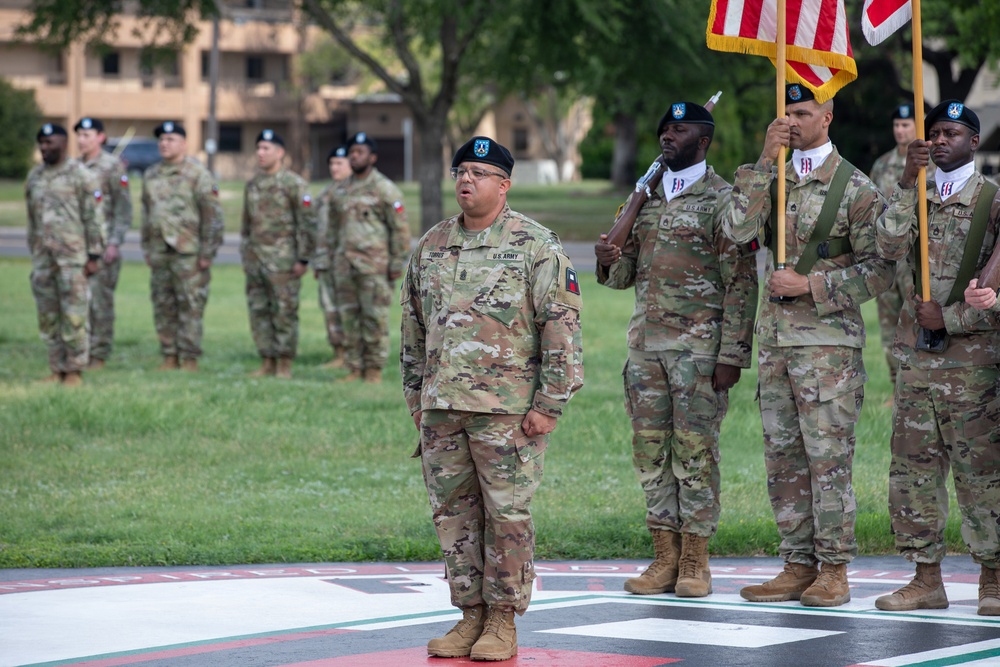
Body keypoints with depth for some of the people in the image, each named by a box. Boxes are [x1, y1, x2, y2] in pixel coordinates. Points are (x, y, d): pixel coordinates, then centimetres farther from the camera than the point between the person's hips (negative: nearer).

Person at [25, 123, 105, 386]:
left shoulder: (81, 175, -5)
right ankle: (57, 369, 13)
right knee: (48, 316, 6)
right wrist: (34, 257, 16)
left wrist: (94, 256, -10)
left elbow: (94, 218, -6)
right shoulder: (34, 177, 12)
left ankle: (75, 371, 1)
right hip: (43, 258, 6)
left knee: (73, 315, -5)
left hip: (73, 256, -6)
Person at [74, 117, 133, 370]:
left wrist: (114, 243, -15)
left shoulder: (114, 168, -5)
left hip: (102, 244, -6)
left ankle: (99, 354, 0)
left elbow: (124, 209, -8)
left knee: (100, 299, -5)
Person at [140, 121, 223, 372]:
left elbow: (213, 215, -8)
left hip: (188, 252, -6)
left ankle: (189, 358, -1)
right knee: (163, 307, 7)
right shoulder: (151, 176, 15)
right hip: (159, 254, 6)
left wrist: (207, 252, -12)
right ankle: (169, 357, 13)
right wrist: (146, 249, 17)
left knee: (190, 307, -4)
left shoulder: (198, 174, -5)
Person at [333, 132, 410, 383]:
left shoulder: (385, 189, -4)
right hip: (345, 265, 6)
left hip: (374, 265, -6)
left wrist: (397, 262, -10)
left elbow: (400, 228, -5)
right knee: (349, 317, 5)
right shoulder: (344, 190, 15)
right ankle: (354, 369, 10)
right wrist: (334, 259, 18)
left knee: (375, 317, -5)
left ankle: (374, 370, 0)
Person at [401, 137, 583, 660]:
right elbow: (414, 327, 20)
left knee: (507, 514, -2)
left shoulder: (534, 246, -4)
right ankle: (470, 613, 16)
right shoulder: (431, 246, 12)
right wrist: (416, 396, 16)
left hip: (506, 409, -5)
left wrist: (549, 403, -11)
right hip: (441, 408, 5)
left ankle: (503, 621, 6)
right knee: (453, 513, 7)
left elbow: (561, 327, -7)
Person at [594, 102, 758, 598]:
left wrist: (732, 355, -15)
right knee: (650, 447, 5)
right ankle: (665, 559, 11)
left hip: (698, 346, -6)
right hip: (646, 342, 6)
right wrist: (610, 261, -3)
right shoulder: (646, 198, 15)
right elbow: (628, 274, 21)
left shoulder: (721, 199, -5)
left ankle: (695, 562, 3)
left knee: (696, 448, -3)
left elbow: (740, 283, -9)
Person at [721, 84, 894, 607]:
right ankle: (799, 565, 14)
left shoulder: (855, 188, -3)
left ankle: (834, 570, 0)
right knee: (782, 456, 7)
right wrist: (764, 162, -10)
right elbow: (737, 230, -6)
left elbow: (879, 267, -5)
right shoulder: (770, 180, 12)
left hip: (828, 339, -5)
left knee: (828, 456, -6)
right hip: (774, 338, 5)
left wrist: (811, 285, -12)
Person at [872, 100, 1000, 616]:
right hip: (916, 354, 5)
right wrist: (909, 182, -12)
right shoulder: (916, 199, 13)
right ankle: (927, 578, 9)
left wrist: (949, 318, -10)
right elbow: (891, 248, -6)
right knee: (913, 467, 3)